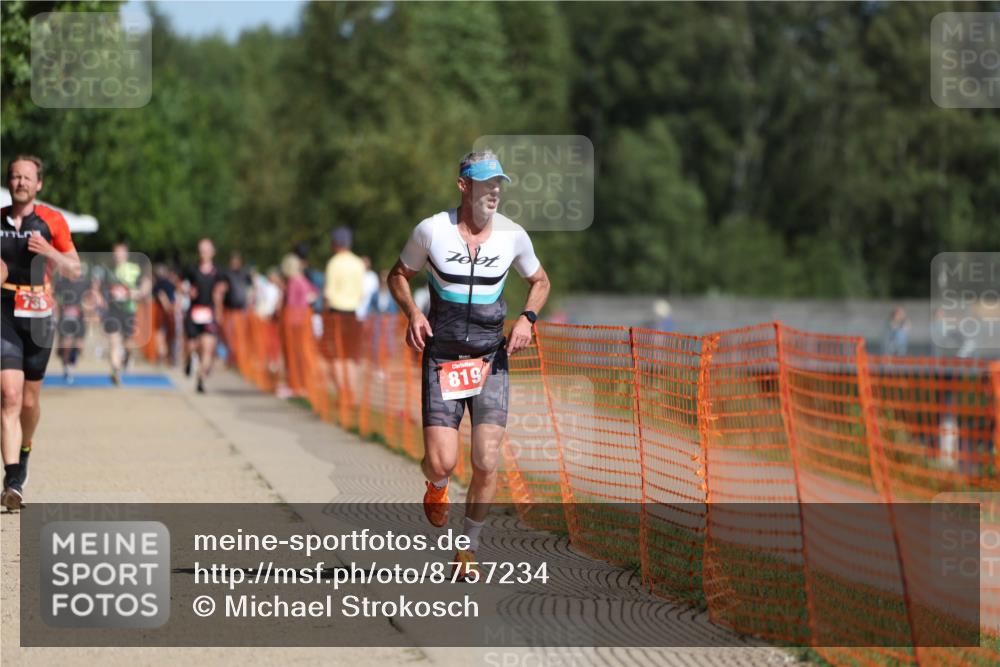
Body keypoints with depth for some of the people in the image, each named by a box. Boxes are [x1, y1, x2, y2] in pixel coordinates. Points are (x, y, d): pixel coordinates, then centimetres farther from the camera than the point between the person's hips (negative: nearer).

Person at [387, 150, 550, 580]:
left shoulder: (512, 235, -1)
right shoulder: (431, 231, -6)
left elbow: (539, 281, 17)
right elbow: (399, 275, 10)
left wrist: (527, 318, -2)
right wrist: (412, 314, -9)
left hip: (491, 359, 2)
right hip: (442, 358, -2)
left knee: (486, 464, -7)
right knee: (442, 463, -12)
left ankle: (468, 551, 15)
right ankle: (436, 488, 29)